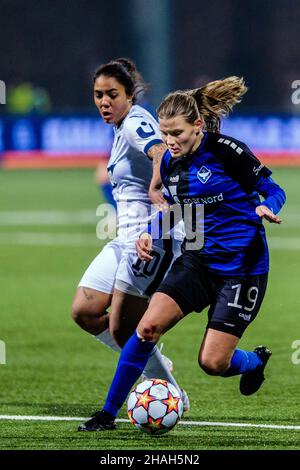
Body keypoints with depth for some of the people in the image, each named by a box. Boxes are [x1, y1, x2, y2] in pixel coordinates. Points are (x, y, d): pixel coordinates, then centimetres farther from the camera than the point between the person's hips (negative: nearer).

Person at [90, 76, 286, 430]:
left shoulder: (226, 151, -15)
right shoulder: (170, 162, 3)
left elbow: (274, 191, -8)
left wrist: (266, 208, -30)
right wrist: (149, 235, 3)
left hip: (241, 265, -5)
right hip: (198, 261, 6)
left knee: (212, 362, -7)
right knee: (147, 327, -13)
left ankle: (256, 361, 29)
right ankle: (109, 412, -2)